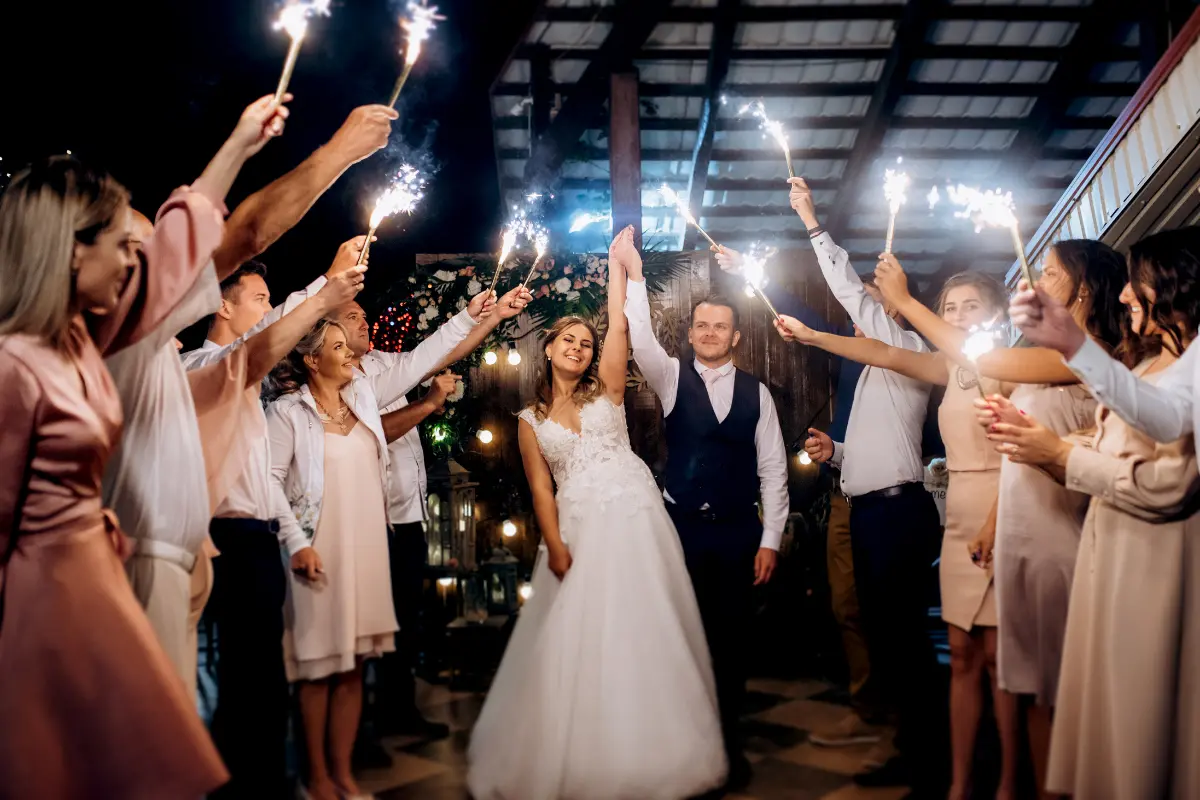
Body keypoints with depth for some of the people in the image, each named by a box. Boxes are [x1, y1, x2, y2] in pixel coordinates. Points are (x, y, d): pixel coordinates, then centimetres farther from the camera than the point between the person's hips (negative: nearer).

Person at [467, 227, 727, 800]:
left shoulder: (605, 391, 9)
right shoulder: (530, 420, 10)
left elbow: (619, 329, 0)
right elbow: (541, 488, 2)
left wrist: (619, 265, 2)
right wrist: (554, 545, -9)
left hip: (635, 517, 0)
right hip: (579, 527, 1)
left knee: (644, 630, 3)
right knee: (575, 640, 2)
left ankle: (647, 751, 18)